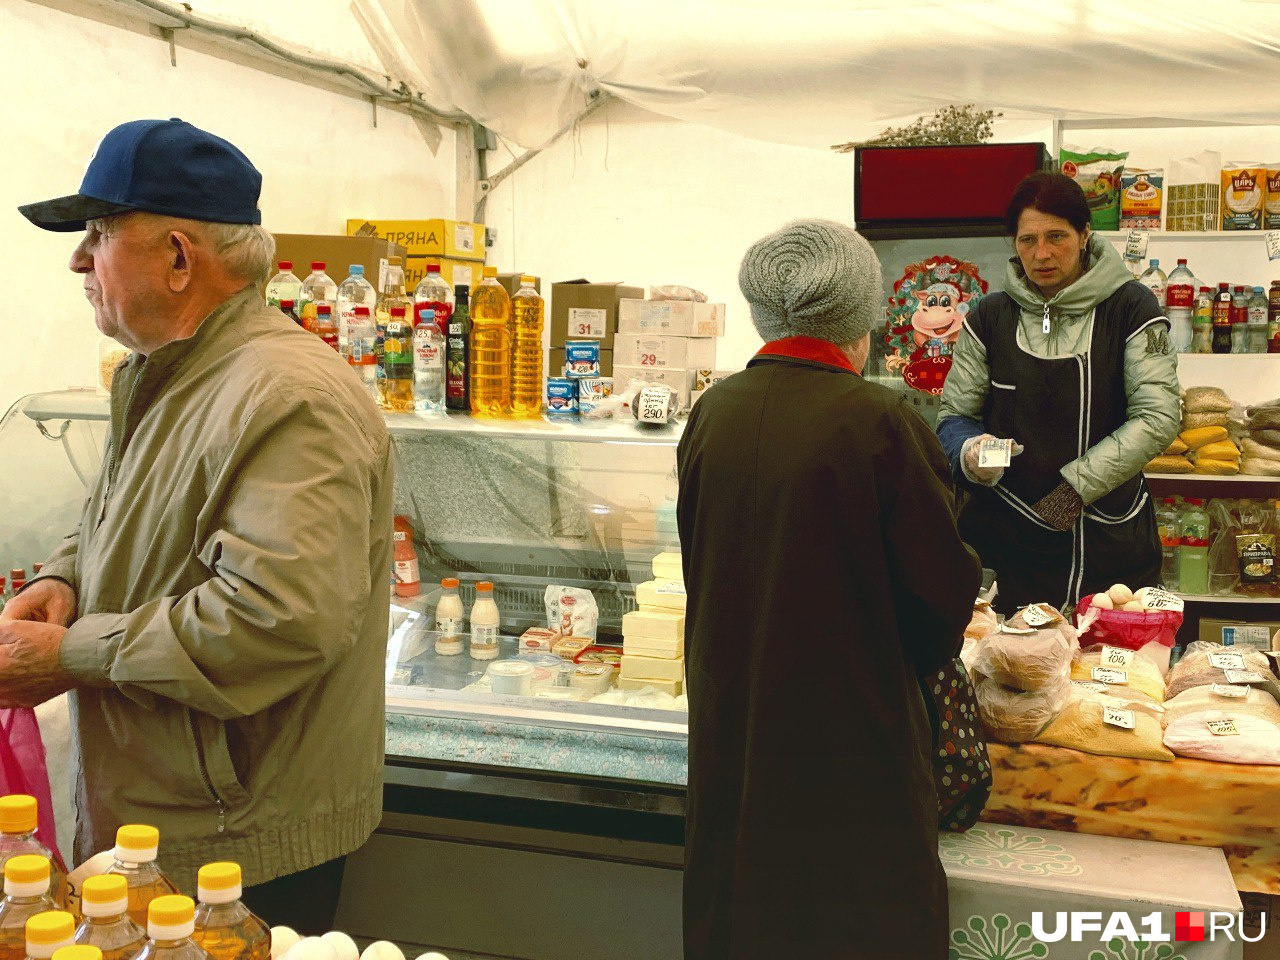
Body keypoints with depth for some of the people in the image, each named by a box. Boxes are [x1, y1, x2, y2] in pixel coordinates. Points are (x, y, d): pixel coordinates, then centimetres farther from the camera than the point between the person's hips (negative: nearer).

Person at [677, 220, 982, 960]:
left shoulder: (713, 413, -3)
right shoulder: (880, 422, -18)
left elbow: (700, 560, 6)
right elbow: (943, 587, -12)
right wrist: (922, 656, 9)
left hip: (730, 724, 5)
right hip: (853, 727, -5)